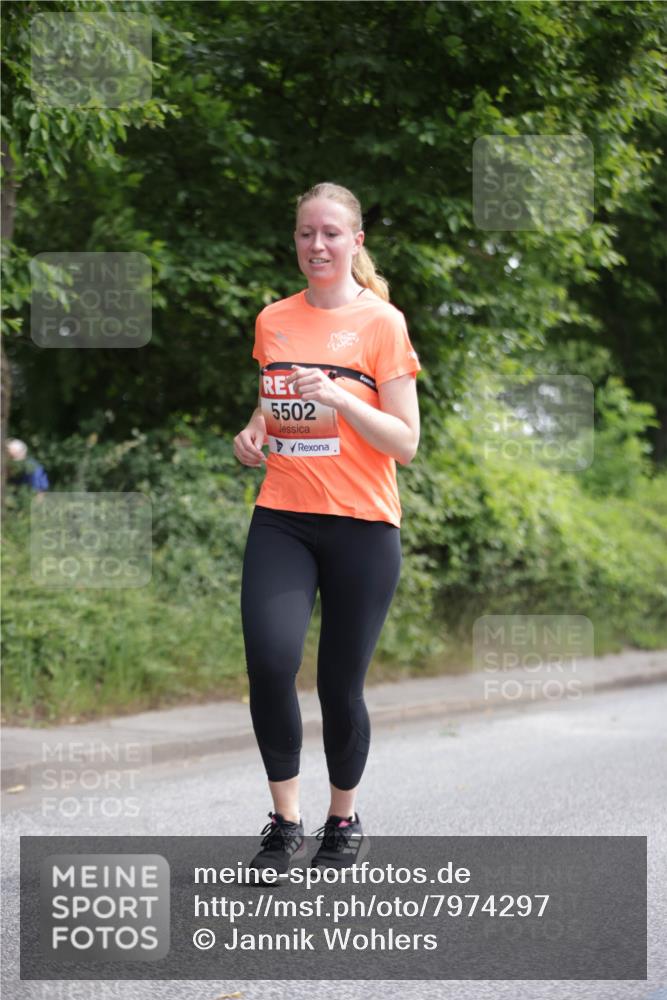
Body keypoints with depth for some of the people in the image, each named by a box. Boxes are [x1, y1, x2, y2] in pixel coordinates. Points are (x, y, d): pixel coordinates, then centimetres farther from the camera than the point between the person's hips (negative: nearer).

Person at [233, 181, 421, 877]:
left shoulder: (381, 322, -3)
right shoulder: (273, 320, 10)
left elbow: (405, 444, -6)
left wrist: (341, 397, -20)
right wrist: (253, 432, 4)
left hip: (361, 528, -3)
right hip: (280, 519, 3)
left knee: (340, 685, 3)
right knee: (269, 662, -17)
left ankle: (343, 822, 26)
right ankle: (285, 822, -1)